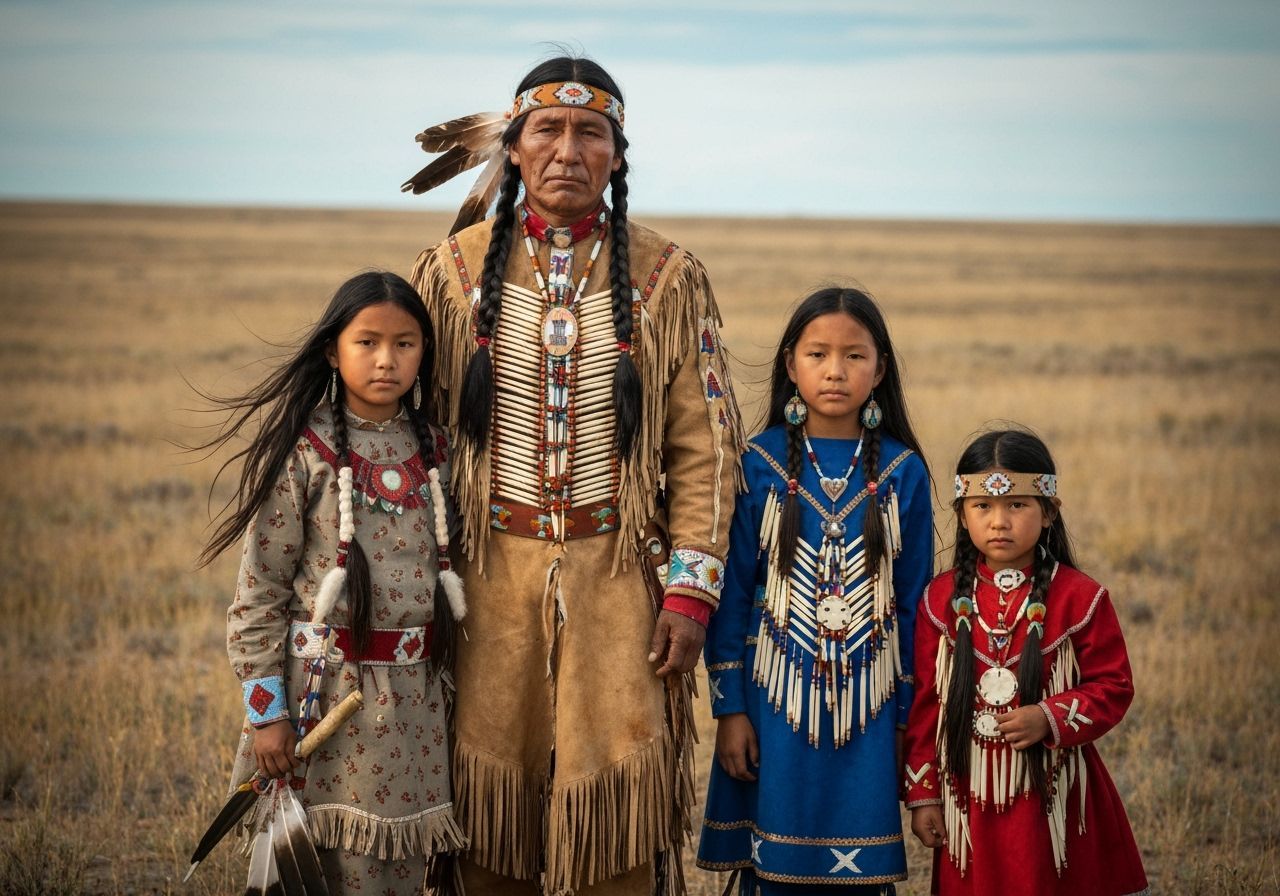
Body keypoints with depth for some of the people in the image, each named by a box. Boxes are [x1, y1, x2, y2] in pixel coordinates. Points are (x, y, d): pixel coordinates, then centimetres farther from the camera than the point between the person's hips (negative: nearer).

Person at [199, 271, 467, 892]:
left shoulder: (434, 451, 7)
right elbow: (259, 591, -7)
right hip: (324, 688, -4)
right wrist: (266, 711, -9)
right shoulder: (301, 454, -7)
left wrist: (446, 680, 13)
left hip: (412, 696, 4)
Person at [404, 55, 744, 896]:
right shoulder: (454, 271, 5)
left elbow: (703, 448, 3)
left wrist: (691, 593, -6)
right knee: (490, 800, 4)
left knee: (618, 807, -4)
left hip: (618, 577, -1)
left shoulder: (668, 278, 4)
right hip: (490, 578, 1)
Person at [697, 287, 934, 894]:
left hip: (868, 708, 1)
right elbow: (732, 589, 1)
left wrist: (908, 717, 4)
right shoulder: (760, 465, -2)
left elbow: (914, 599, 5)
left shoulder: (903, 473, 1)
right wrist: (729, 707, -2)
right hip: (778, 704, -1)